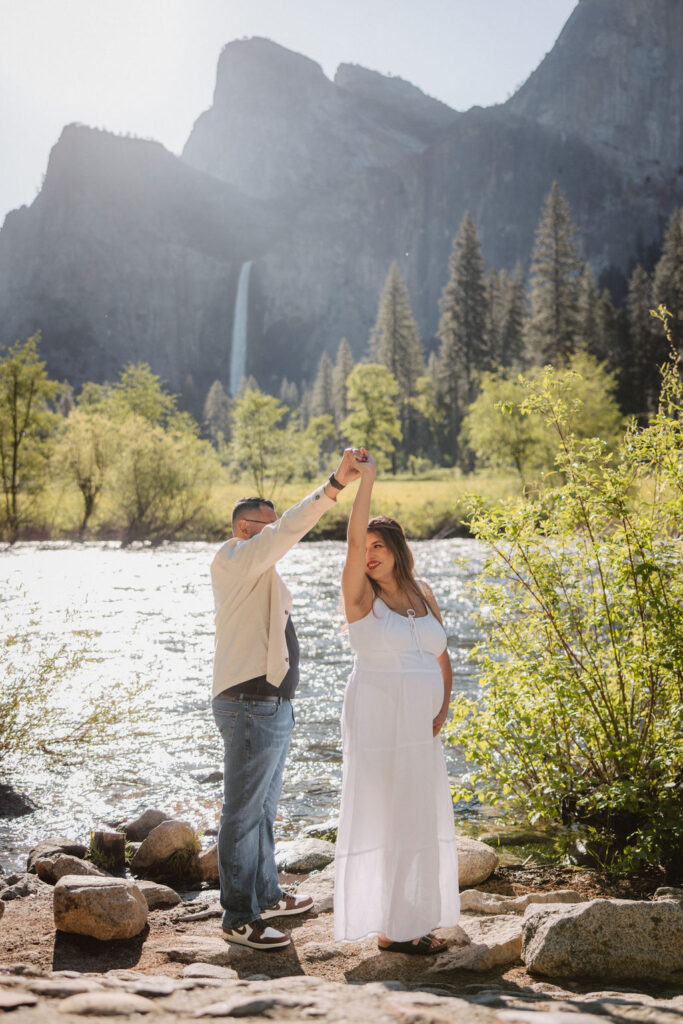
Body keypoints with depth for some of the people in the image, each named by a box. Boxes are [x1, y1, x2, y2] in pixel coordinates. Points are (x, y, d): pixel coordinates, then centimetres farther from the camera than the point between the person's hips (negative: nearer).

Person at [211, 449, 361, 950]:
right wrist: (335, 486, -32)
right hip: (251, 706, -11)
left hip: (272, 705, 11)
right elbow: (289, 530, -26)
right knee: (244, 812, -5)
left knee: (264, 808, 20)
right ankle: (240, 917, 1)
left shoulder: (259, 572, 20)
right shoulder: (235, 560, -13)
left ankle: (265, 894, 32)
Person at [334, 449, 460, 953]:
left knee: (422, 817, 11)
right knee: (384, 817, -4)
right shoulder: (361, 595, -7)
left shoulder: (422, 594, 9)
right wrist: (366, 480, -26)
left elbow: (441, 657, 14)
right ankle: (390, 927, 5)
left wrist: (443, 708, 1)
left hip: (420, 726, 6)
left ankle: (417, 920, 23)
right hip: (376, 719, -6)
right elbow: (353, 539, -24)